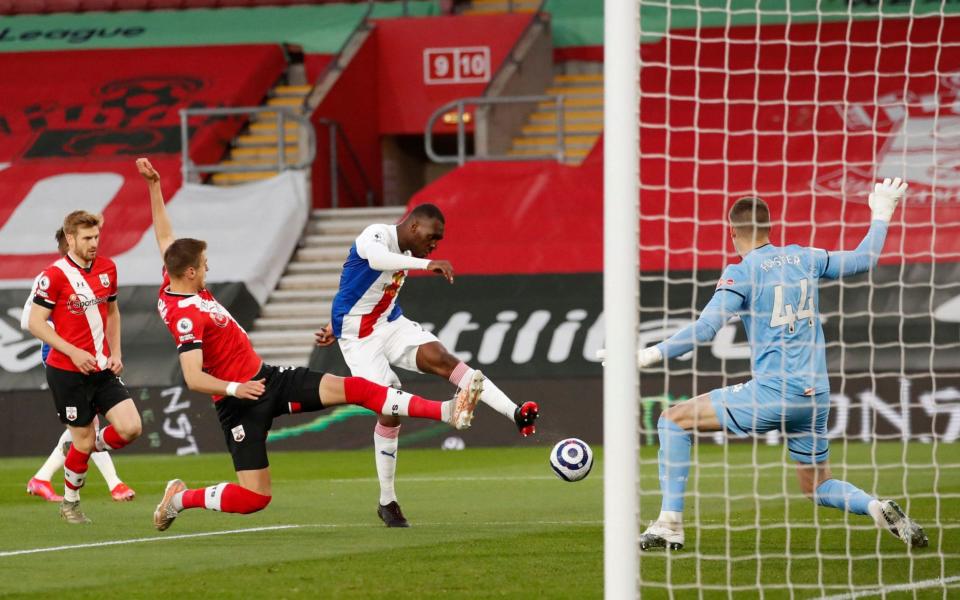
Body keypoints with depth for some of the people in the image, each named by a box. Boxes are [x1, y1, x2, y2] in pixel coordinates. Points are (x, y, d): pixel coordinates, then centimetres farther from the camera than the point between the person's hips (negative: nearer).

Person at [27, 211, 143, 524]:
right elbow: (35, 322, -12)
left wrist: (115, 354, 8)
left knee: (131, 428, -8)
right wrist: (74, 352, -19)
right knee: (83, 439, -1)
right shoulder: (54, 275, -13)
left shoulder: (107, 268, 6)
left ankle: (89, 448, 22)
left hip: (102, 369, 5)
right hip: (67, 372, -5)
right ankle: (70, 503, 22)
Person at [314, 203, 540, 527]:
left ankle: (516, 414, -35)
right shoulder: (376, 235, -17)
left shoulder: (404, 255, 9)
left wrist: (337, 325, 29)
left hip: (391, 325, 6)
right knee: (389, 412, -12)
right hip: (359, 339, -6)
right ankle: (387, 502, 2)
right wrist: (426, 264, -59)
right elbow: (376, 258, -44)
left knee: (440, 358, -21)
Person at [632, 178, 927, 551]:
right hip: (816, 395, 6)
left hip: (771, 394, -6)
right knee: (817, 488, 21)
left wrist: (652, 354, -10)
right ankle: (879, 509, -8)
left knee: (674, 421, 6)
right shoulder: (804, 258, 11)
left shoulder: (742, 273, -4)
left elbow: (704, 330, -14)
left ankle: (669, 525, -2)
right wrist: (881, 215, 37)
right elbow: (863, 260, 23)